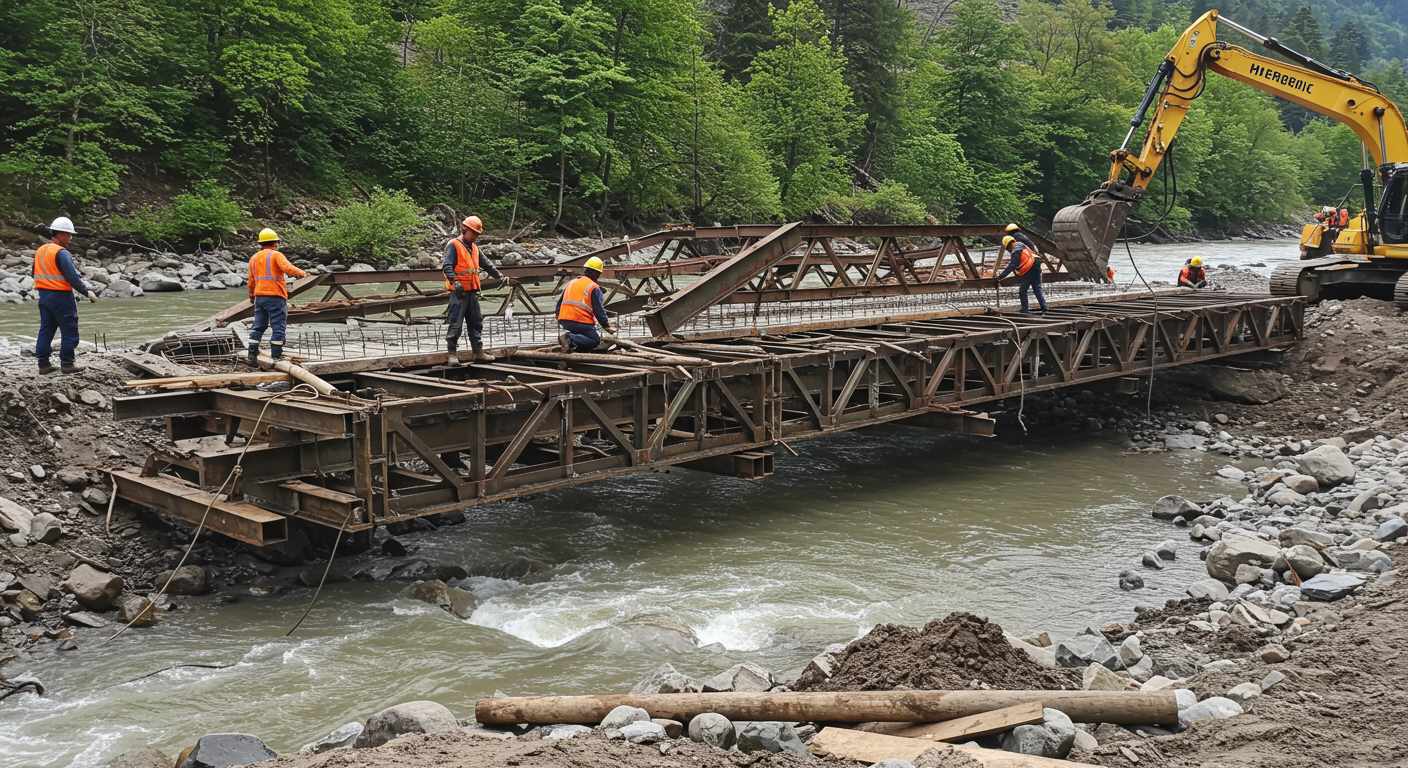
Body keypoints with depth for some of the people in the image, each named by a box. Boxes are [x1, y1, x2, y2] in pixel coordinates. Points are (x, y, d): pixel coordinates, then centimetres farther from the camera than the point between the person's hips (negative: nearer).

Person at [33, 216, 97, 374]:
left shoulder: (40, 251, 11)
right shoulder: (62, 253, -16)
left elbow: (38, 274, 16)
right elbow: (72, 277, -19)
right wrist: (87, 292, -9)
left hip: (43, 295, 8)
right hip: (61, 296, -8)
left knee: (46, 330, 11)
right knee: (69, 331, 1)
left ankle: (43, 364, 12)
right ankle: (67, 364, 2)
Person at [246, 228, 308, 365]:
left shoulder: (254, 258, 15)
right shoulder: (276, 255, -5)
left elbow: (251, 280, 18)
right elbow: (288, 268, -22)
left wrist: (251, 295, 31)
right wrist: (302, 273, -9)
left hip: (260, 296, 7)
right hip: (276, 297, -7)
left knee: (258, 326, 11)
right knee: (278, 328, -3)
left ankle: (252, 356, 9)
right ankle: (275, 357, -6)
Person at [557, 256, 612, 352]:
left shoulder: (570, 283, 19)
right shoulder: (594, 288, -3)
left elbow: (559, 303, 24)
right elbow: (599, 310, -7)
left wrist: (559, 319, 35)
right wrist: (607, 326, 2)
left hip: (564, 321, 7)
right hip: (582, 324, -7)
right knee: (595, 340, -1)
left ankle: (566, 335, -10)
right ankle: (571, 339, -24)